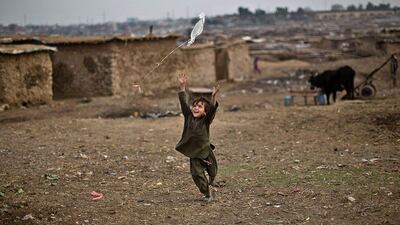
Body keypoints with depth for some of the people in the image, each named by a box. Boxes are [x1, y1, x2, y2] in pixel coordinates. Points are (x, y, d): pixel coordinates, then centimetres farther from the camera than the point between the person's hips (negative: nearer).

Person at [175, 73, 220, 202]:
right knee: (197, 174, -3)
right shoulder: (189, 117, -4)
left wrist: (213, 97, -45)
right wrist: (182, 87, -16)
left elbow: (212, 109, -29)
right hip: (193, 154, 2)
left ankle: (211, 180, 50)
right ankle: (207, 194, 17)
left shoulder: (206, 121, -12)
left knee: (212, 171, 13)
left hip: (205, 151, -2)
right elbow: (183, 103, -9)